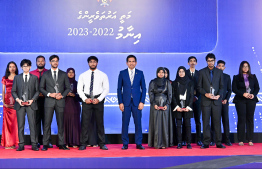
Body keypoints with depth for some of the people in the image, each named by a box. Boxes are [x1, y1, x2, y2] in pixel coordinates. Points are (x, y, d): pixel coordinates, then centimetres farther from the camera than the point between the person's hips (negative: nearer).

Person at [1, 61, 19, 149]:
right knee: (7, 121, -1)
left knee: (16, 121, -3)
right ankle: (7, 143, 4)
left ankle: (15, 142, 3)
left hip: (16, 101, -1)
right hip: (7, 101, 1)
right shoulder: (5, 78, 11)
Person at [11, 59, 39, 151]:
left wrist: (32, 100, -8)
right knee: (20, 125, 1)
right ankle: (21, 144, 5)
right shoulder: (17, 77, 12)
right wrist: (17, 99, -7)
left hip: (31, 104, -1)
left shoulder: (34, 78, 10)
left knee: (32, 124, -4)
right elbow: (13, 91, 10)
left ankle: (34, 144, -1)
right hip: (20, 104, 1)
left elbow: (37, 91, 7)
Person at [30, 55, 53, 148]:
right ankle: (37, 141, 6)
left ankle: (48, 141, 2)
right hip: (35, 99, 1)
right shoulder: (31, 73, 11)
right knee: (36, 120, 1)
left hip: (46, 99, -1)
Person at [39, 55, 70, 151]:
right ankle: (45, 144, 1)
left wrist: (62, 95, -6)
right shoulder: (45, 74, 9)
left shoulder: (64, 74, 11)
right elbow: (41, 88, 7)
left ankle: (61, 144, 8)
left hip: (60, 101, 1)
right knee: (47, 123, -3)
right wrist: (49, 94, -9)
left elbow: (68, 88, 10)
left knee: (61, 124, 3)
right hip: (49, 101, -1)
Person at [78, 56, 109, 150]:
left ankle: (102, 144, 10)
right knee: (85, 122, -1)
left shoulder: (103, 75, 6)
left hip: (98, 100, 0)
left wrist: (99, 99, -10)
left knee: (100, 122, 3)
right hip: (86, 100, 1)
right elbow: (79, 89, 6)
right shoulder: (83, 75, 8)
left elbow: (106, 89, 2)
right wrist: (85, 99, -9)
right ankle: (83, 144, 4)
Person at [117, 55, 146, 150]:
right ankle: (125, 144, 8)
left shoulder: (140, 73, 8)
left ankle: (139, 143, 8)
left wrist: (142, 102, -3)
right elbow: (119, 89, 6)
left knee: (138, 123, 0)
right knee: (125, 123, 0)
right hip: (126, 102, 0)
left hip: (137, 102, 0)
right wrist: (120, 102, -3)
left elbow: (143, 88, 7)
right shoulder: (122, 73, 7)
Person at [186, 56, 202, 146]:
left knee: (198, 120, 2)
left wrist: (197, 96, -7)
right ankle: (184, 140, 2)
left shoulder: (199, 74, 11)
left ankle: (198, 140, 6)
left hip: (197, 99, 1)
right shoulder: (184, 73, 7)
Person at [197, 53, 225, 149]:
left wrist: (219, 95, -8)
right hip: (205, 100, -1)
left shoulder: (219, 72, 11)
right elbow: (199, 87, 4)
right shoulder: (202, 72, 6)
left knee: (217, 122, 1)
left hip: (216, 100, 1)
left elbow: (221, 86, 10)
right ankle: (206, 143, 5)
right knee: (206, 122, -1)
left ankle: (218, 143, 7)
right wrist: (206, 94, -12)